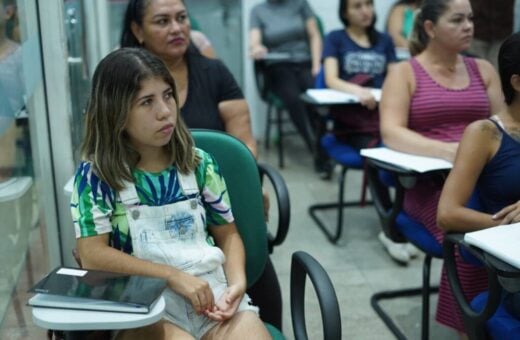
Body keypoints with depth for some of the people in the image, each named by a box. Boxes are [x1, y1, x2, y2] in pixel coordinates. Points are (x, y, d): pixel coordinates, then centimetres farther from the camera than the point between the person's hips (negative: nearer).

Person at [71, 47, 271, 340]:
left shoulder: (199, 164, 8)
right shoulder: (95, 175, 0)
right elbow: (93, 255, -7)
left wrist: (237, 282, -6)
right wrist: (173, 276, -13)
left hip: (212, 290, 3)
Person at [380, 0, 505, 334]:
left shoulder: (483, 69, 17)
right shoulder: (404, 73, 3)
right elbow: (391, 133, -10)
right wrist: (447, 150, -25)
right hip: (430, 183, -3)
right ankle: (470, 325, -13)